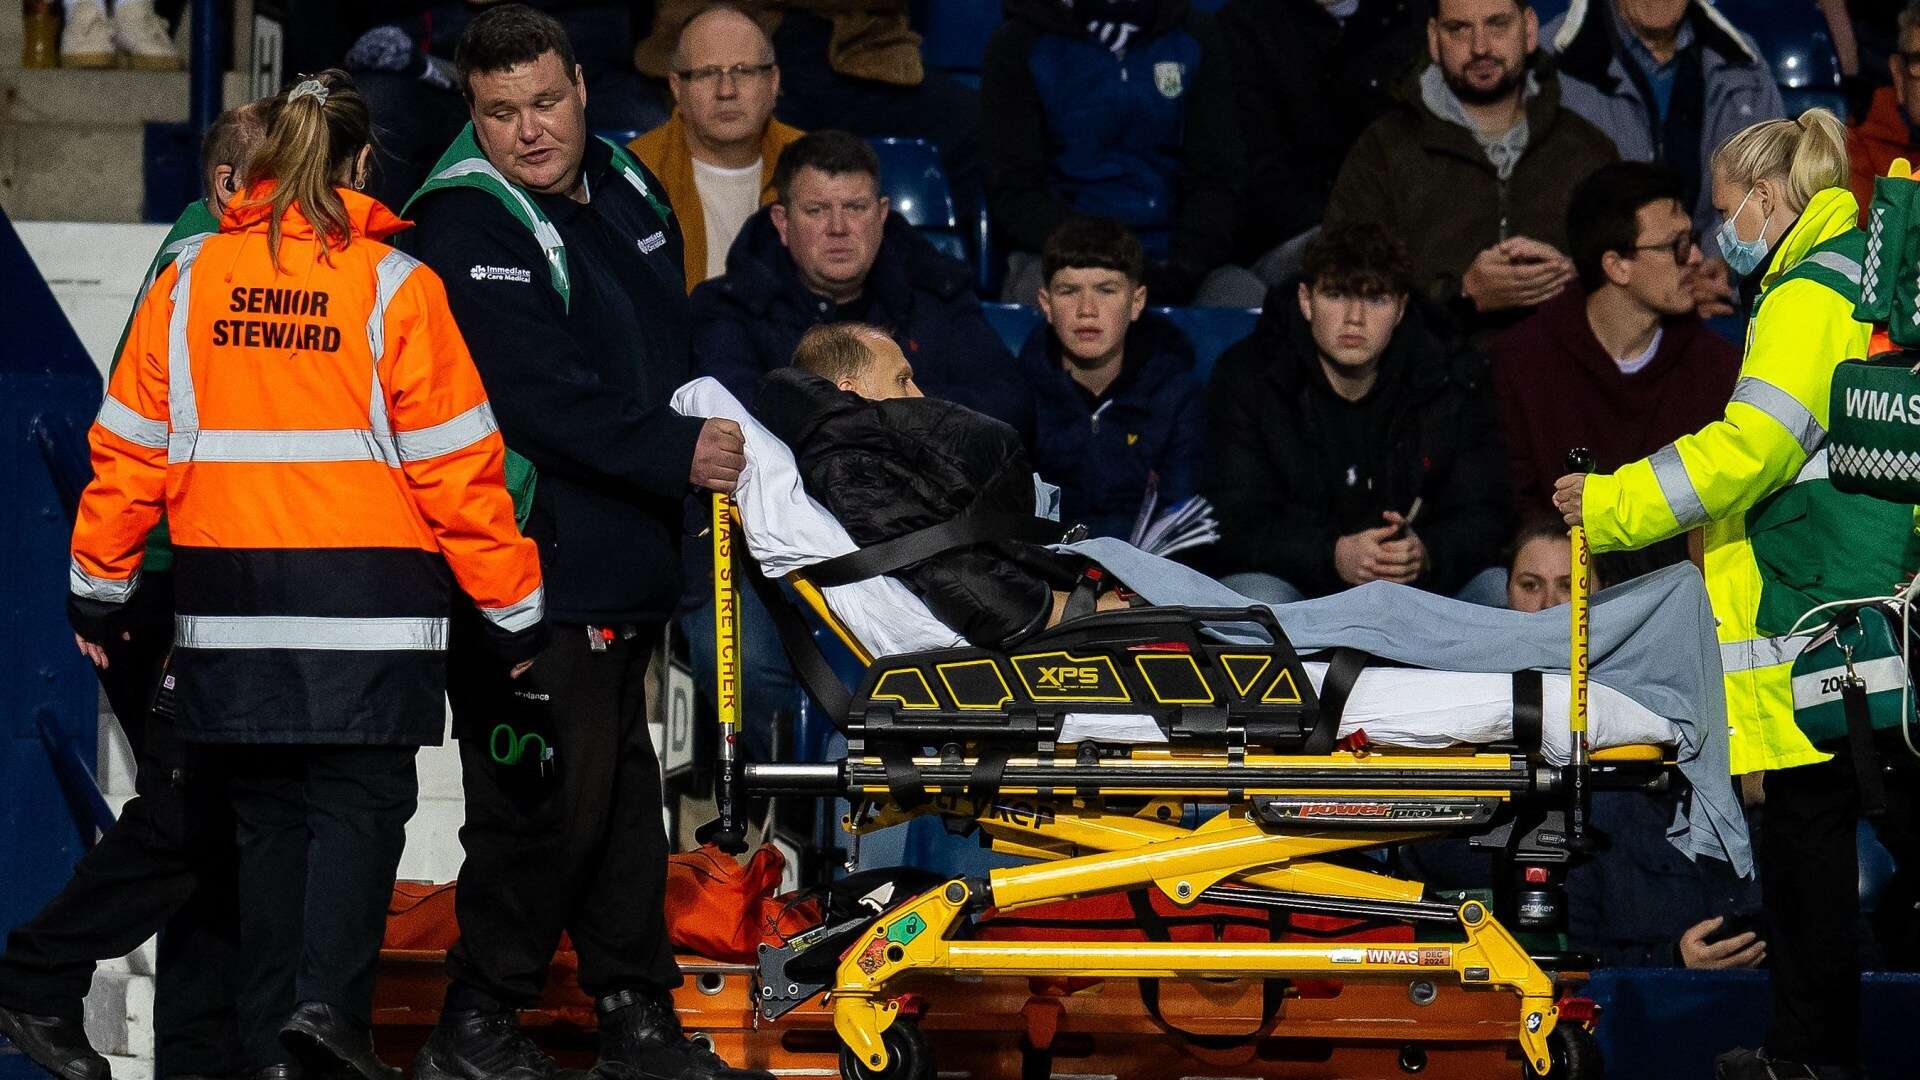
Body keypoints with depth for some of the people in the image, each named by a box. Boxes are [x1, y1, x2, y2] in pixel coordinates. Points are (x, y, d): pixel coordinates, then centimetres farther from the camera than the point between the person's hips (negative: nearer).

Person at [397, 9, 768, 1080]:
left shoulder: (627, 186, 12)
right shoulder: (466, 226, -15)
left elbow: (669, 337, 28)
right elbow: (539, 398, -23)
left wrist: (724, 423, 14)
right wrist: (676, 453, -20)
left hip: (623, 552, 9)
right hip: (529, 562, -9)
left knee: (622, 791, 15)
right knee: (549, 796, -8)